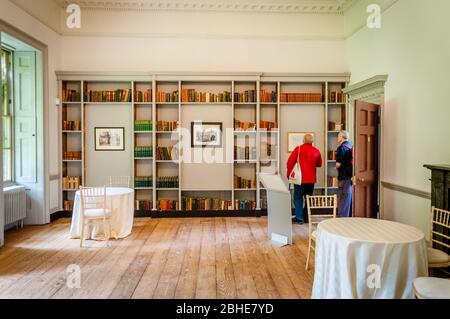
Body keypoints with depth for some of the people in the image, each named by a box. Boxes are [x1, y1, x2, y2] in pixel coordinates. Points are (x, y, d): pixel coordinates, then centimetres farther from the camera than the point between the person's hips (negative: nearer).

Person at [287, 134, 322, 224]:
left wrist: (289, 174, 4)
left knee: (298, 198, 2)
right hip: (311, 178, 4)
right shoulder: (316, 151, 4)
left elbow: (290, 162, -8)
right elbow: (319, 164, 16)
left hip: (300, 178, -4)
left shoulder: (298, 149, -7)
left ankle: (299, 218, -2)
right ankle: (307, 217, 17)